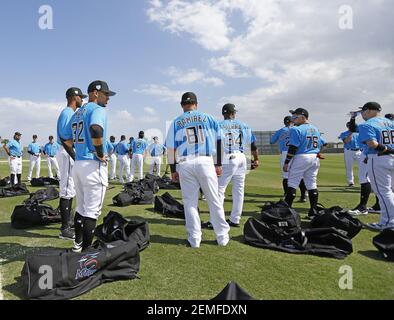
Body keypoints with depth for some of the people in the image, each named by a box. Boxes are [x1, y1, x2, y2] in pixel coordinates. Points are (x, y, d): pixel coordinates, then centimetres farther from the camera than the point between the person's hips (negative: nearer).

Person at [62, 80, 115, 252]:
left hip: (78, 165, 9)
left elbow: (67, 141, 18)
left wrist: (77, 157, 20)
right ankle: (86, 250, 3)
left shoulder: (77, 113, 19)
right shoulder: (97, 109, -9)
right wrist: (101, 154, -19)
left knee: (81, 207, 19)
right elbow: (96, 130, -31)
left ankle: (78, 244, 30)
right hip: (94, 166, -9)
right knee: (92, 211, -3)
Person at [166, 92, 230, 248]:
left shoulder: (176, 122, 9)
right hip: (206, 161, 0)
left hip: (184, 164, 0)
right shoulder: (208, 118, 9)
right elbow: (218, 142, 7)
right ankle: (222, 237, 14)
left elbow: (171, 148, 5)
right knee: (214, 200, 8)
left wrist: (173, 170, 9)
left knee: (190, 202, 8)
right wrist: (218, 164, 10)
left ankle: (194, 239, 10)